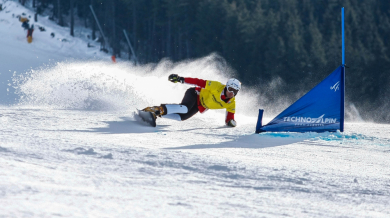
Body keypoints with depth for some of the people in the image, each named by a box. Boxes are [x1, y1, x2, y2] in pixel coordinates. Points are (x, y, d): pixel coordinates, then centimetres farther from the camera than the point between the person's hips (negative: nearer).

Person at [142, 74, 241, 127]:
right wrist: (181, 79, -27)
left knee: (181, 117, -12)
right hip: (195, 94, -6)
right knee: (184, 108, -36)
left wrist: (230, 122, -29)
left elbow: (230, 116, -2)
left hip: (200, 107, 6)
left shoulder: (231, 104, -12)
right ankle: (159, 109, -32)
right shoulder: (217, 87, -27)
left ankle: (156, 114, -5)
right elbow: (201, 83, -24)